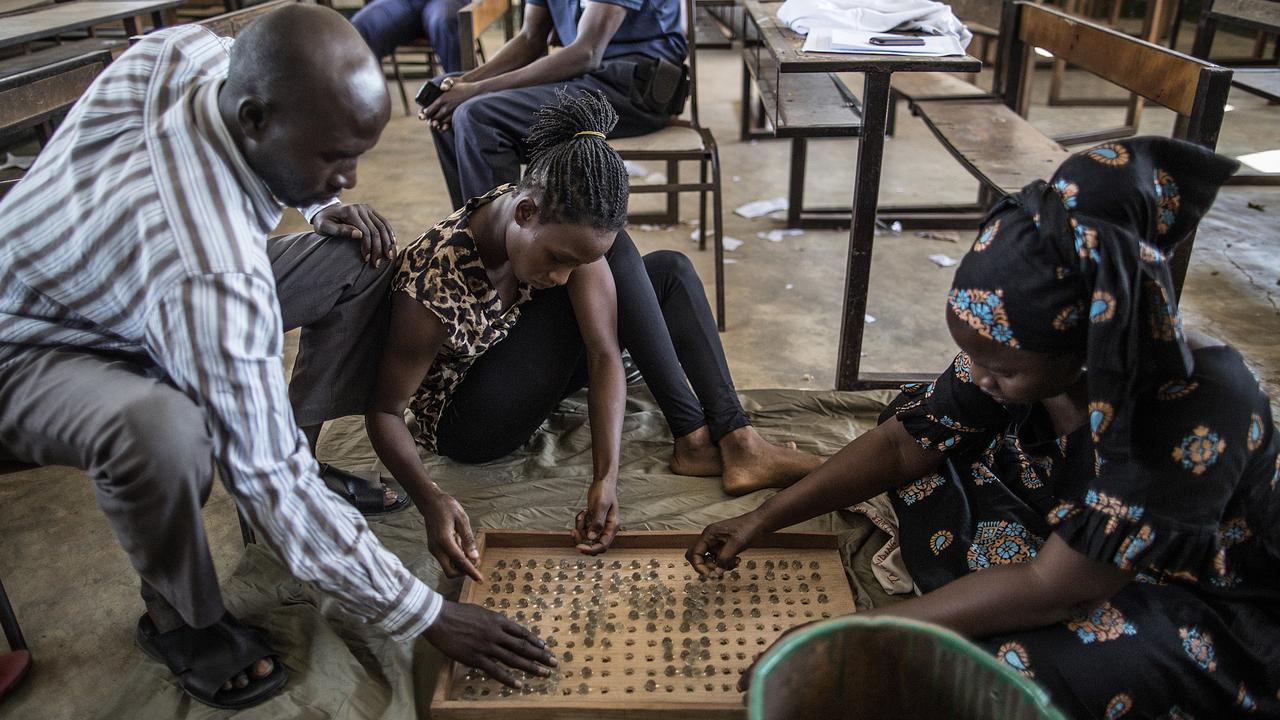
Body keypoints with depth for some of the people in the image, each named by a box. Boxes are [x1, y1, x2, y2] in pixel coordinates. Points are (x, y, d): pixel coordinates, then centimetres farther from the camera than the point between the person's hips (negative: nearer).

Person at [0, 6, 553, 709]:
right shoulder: (211, 271, -43)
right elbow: (271, 480, -37)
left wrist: (318, 205, -12)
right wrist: (424, 614, -30)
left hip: (129, 272, 8)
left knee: (364, 258, -8)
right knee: (161, 429, -43)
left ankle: (307, 452, 7)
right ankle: (178, 619, -10)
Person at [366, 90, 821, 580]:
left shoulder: (570, 228, -20)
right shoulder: (432, 287, -35)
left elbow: (604, 353, -23)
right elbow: (384, 412, -24)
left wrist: (607, 477, -31)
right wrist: (432, 503, -39)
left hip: (528, 370, 7)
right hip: (473, 428, -6)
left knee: (670, 270, -4)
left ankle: (735, 441, -12)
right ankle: (693, 437, -18)